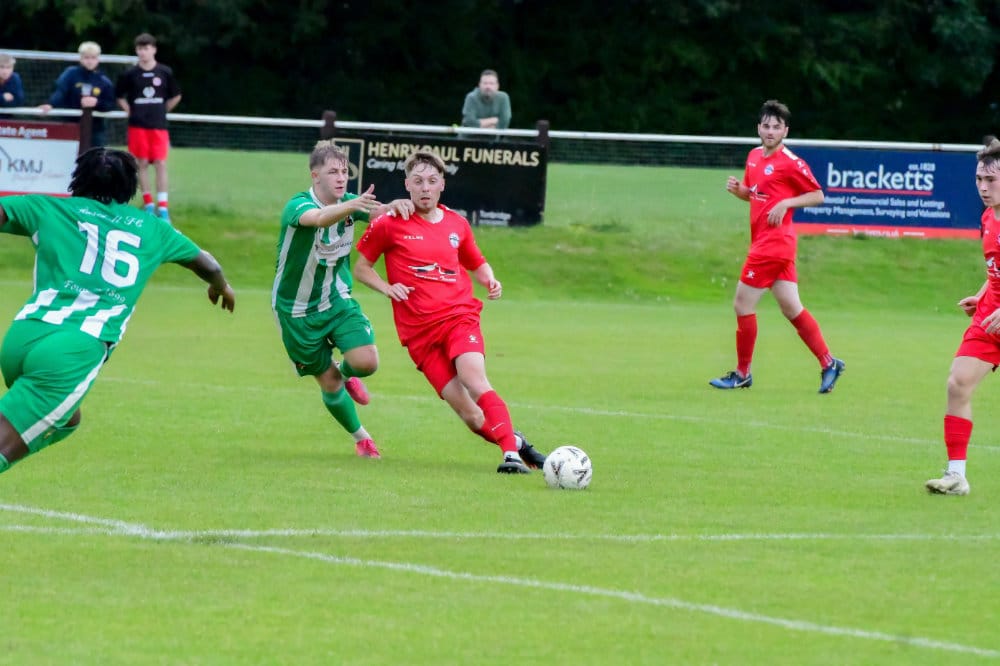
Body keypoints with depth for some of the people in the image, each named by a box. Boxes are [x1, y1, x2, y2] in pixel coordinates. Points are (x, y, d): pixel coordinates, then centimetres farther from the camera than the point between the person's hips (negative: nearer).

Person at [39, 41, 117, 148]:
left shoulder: (104, 81, 3)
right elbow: (60, 91, -17)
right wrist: (50, 105, -36)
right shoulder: (71, 74, -3)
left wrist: (97, 103, -17)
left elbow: (111, 105, 3)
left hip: (96, 130, 1)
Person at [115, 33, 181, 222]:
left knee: (160, 164, -6)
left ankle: (163, 207, -5)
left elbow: (176, 96, 15)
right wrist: (130, 111, 1)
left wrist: (162, 111, 10)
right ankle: (148, 204, 12)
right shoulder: (130, 74, -1)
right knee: (142, 164, 2)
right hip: (138, 126, 0)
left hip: (159, 125, 0)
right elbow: (119, 96, 12)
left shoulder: (165, 73, 1)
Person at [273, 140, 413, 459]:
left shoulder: (349, 203, -5)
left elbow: (378, 213, -23)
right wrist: (351, 206, -66)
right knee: (329, 383, 2)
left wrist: (394, 206, -47)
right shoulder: (297, 206, -23)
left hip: (337, 300, 4)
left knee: (367, 361, -16)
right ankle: (361, 438, 27)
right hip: (297, 309, -4)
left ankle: (346, 373, 21)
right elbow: (318, 218, -46)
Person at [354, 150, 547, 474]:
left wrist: (489, 279, 7)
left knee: (474, 381, -27)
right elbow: (361, 268, 13)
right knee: (468, 413, -9)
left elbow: (476, 262, 29)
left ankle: (512, 454, -32)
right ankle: (516, 442, 11)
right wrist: (388, 288, -5)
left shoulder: (456, 224, 13)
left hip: (460, 316, 1)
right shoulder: (390, 224, 5)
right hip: (419, 332, -1)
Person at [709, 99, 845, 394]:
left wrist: (786, 203, -19)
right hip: (763, 241, 9)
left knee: (743, 304, -4)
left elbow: (817, 195, -7)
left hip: (773, 242, -9)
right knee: (791, 308, 9)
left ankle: (742, 374, 5)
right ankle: (828, 363, 13)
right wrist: (737, 189, 3)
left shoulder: (790, 163, -12)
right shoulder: (754, 157, 12)